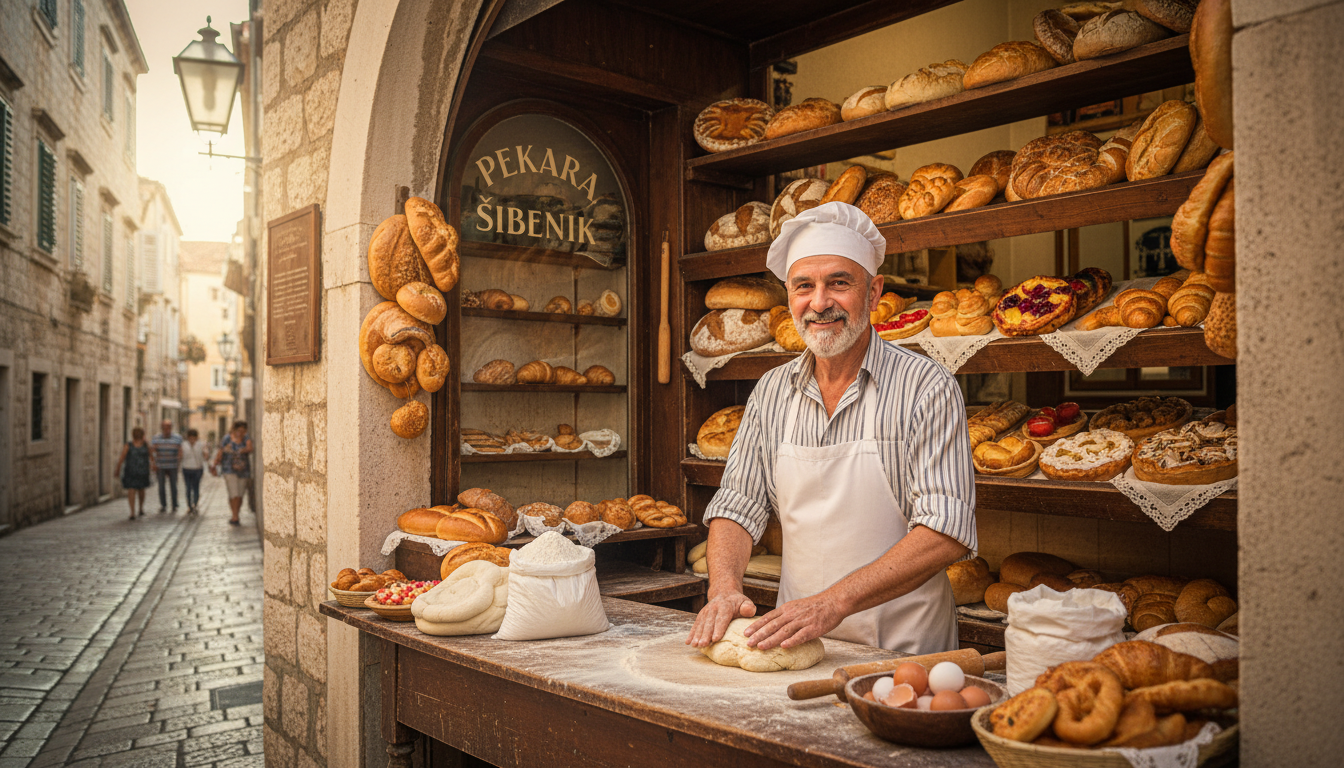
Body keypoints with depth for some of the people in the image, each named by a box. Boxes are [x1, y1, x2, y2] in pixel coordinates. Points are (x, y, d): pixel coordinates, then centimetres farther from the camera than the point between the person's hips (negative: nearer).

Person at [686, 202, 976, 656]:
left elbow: (946, 533, -14)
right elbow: (739, 504, 10)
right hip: (798, 645, 4)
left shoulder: (927, 388, -7)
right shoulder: (771, 392, 9)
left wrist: (833, 603, -23)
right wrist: (724, 587, -10)